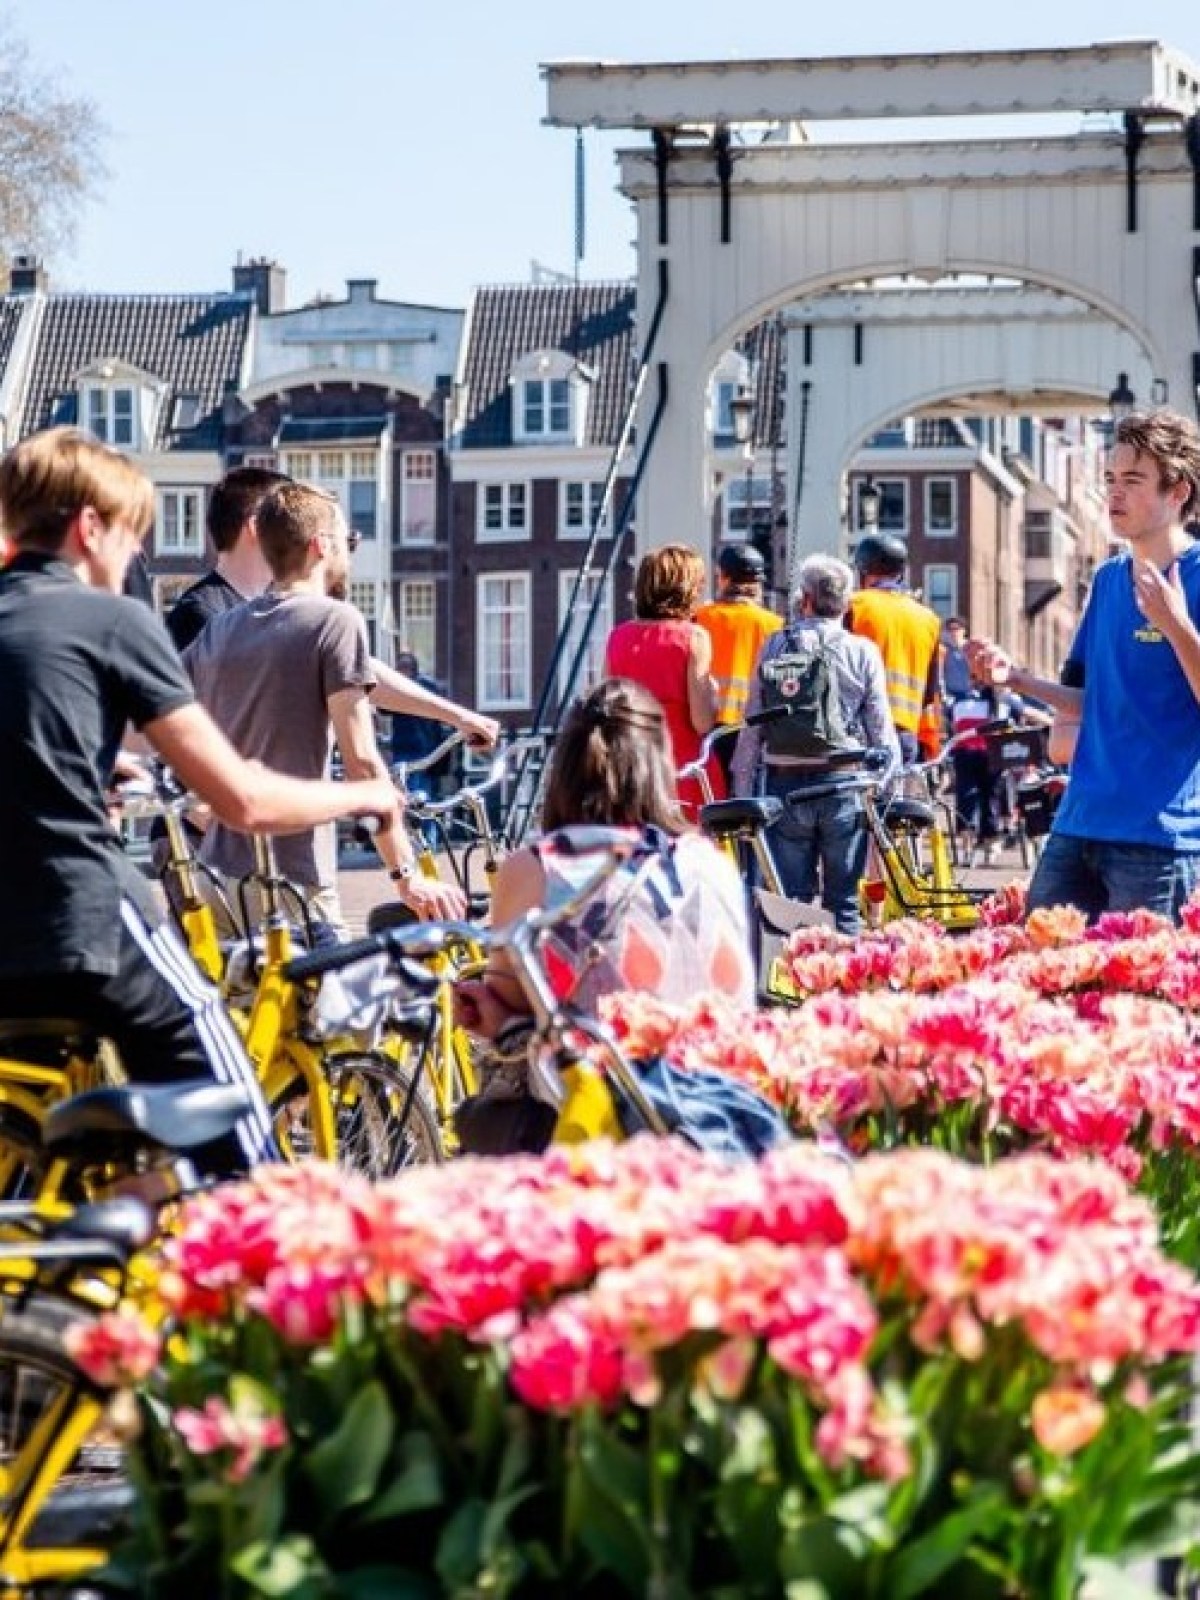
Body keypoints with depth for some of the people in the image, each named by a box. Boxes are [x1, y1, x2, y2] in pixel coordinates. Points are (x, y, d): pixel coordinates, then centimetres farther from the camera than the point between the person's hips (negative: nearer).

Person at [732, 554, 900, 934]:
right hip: (844, 785, -1)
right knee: (843, 902, 5)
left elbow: (752, 725, 1)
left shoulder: (776, 645, 1)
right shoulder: (863, 652, -1)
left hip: (785, 784, 1)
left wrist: (742, 790, 6)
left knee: (791, 899, 6)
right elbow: (881, 729, -2)